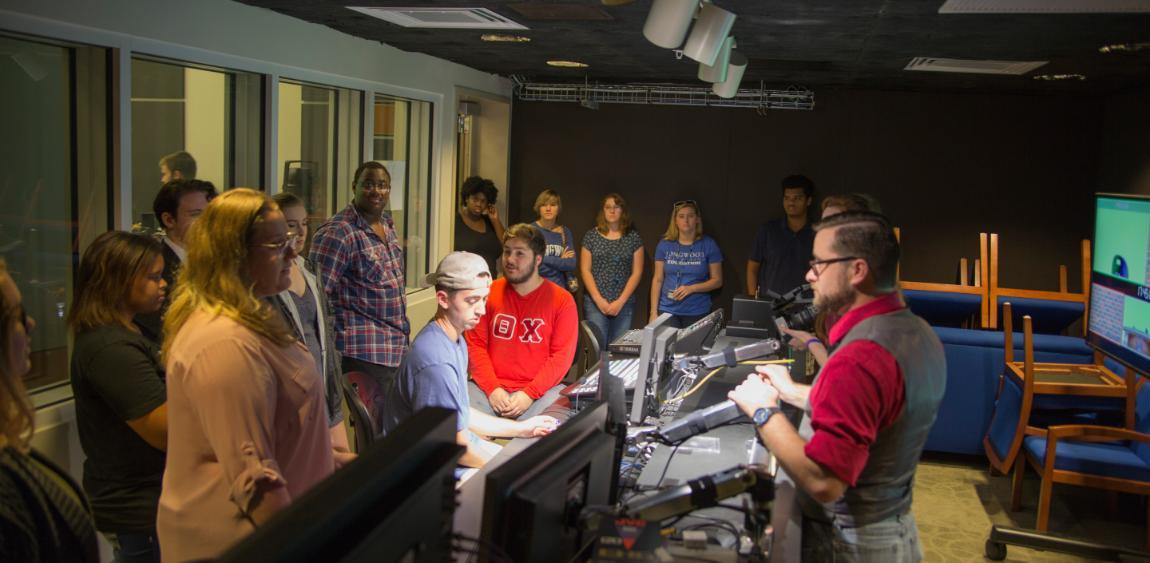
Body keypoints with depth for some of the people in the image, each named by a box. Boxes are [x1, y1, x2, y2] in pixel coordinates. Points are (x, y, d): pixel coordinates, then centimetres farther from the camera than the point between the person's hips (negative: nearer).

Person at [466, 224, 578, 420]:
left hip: (541, 390, -1)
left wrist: (530, 394, -14)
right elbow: (475, 344, 3)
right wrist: (492, 388, -10)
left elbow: (562, 355, -4)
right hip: (489, 387, 1)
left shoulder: (562, 300, 1)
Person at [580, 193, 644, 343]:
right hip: (595, 302, -1)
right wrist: (598, 299, -8)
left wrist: (620, 301, -7)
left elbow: (637, 272, 2)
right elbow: (585, 270, 2)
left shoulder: (633, 237, 6)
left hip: (623, 303, 1)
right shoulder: (591, 236, 6)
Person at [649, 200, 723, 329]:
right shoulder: (664, 245, 3)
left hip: (697, 313, -1)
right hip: (667, 311, 1)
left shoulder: (709, 245, -2)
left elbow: (717, 280, 0)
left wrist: (692, 288, -14)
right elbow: (658, 280, 5)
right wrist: (654, 312, 0)